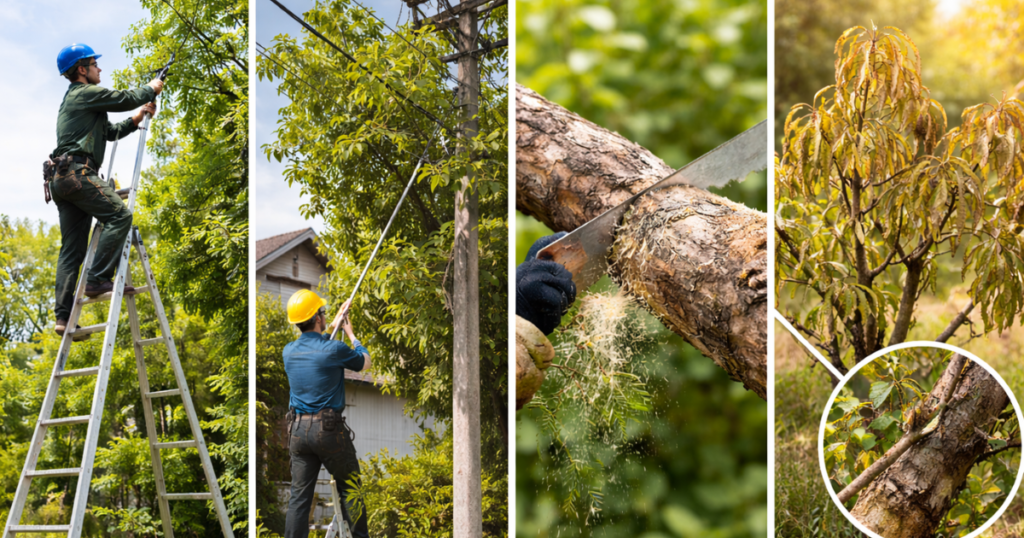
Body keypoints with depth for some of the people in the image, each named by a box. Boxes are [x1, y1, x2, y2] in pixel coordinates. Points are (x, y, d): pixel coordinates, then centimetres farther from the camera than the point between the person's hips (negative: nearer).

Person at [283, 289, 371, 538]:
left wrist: (334, 325, 38)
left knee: (300, 496, 6)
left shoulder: (289, 351, 5)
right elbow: (365, 361, 9)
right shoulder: (334, 350, -11)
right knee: (350, 490, 8)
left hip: (298, 430, 5)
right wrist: (350, 333, 23)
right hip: (330, 429, -5)